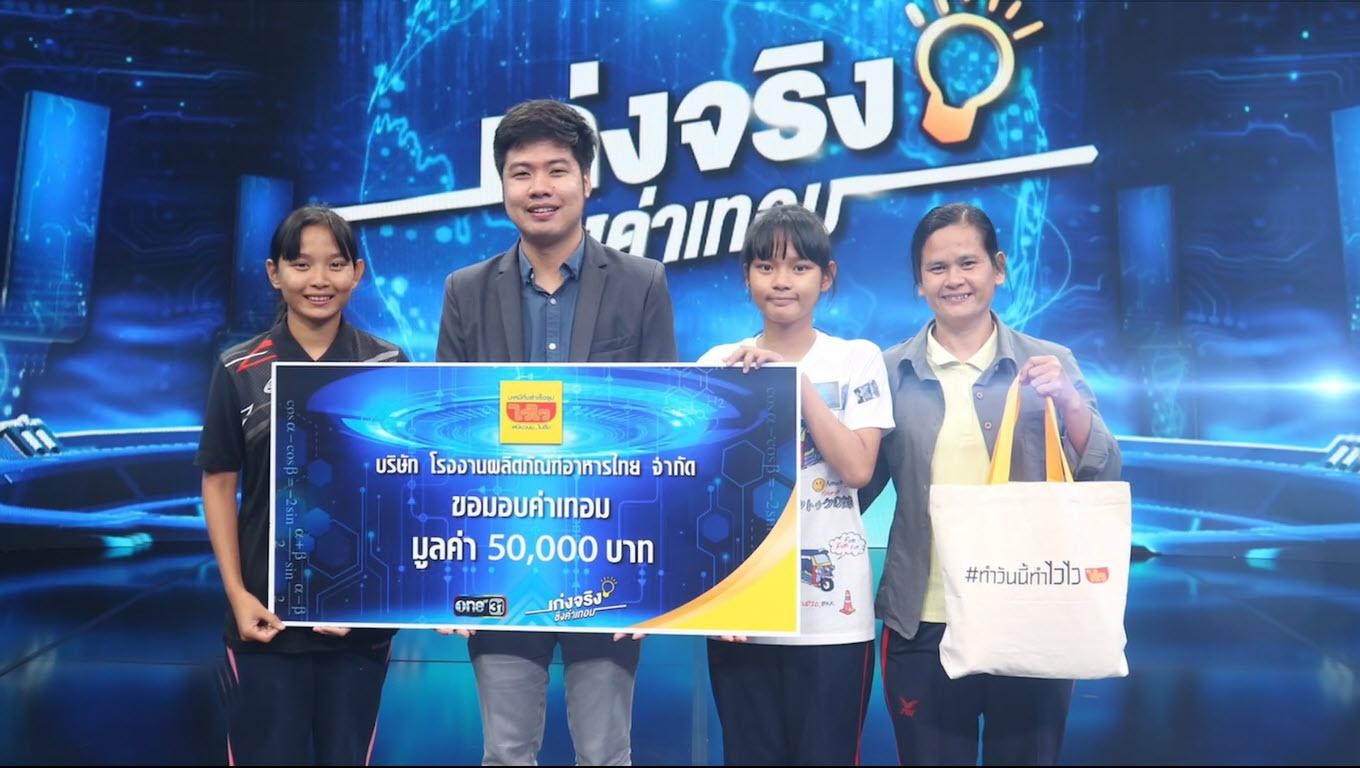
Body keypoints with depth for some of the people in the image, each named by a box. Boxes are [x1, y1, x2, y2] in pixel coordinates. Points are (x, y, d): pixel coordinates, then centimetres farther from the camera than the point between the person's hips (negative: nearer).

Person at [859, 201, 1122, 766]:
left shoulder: (1049, 363, 2)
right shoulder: (890, 372, 2)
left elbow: (1103, 482, -2)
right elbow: (858, 486, 5)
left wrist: (1068, 401, -17)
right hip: (924, 625, 0)